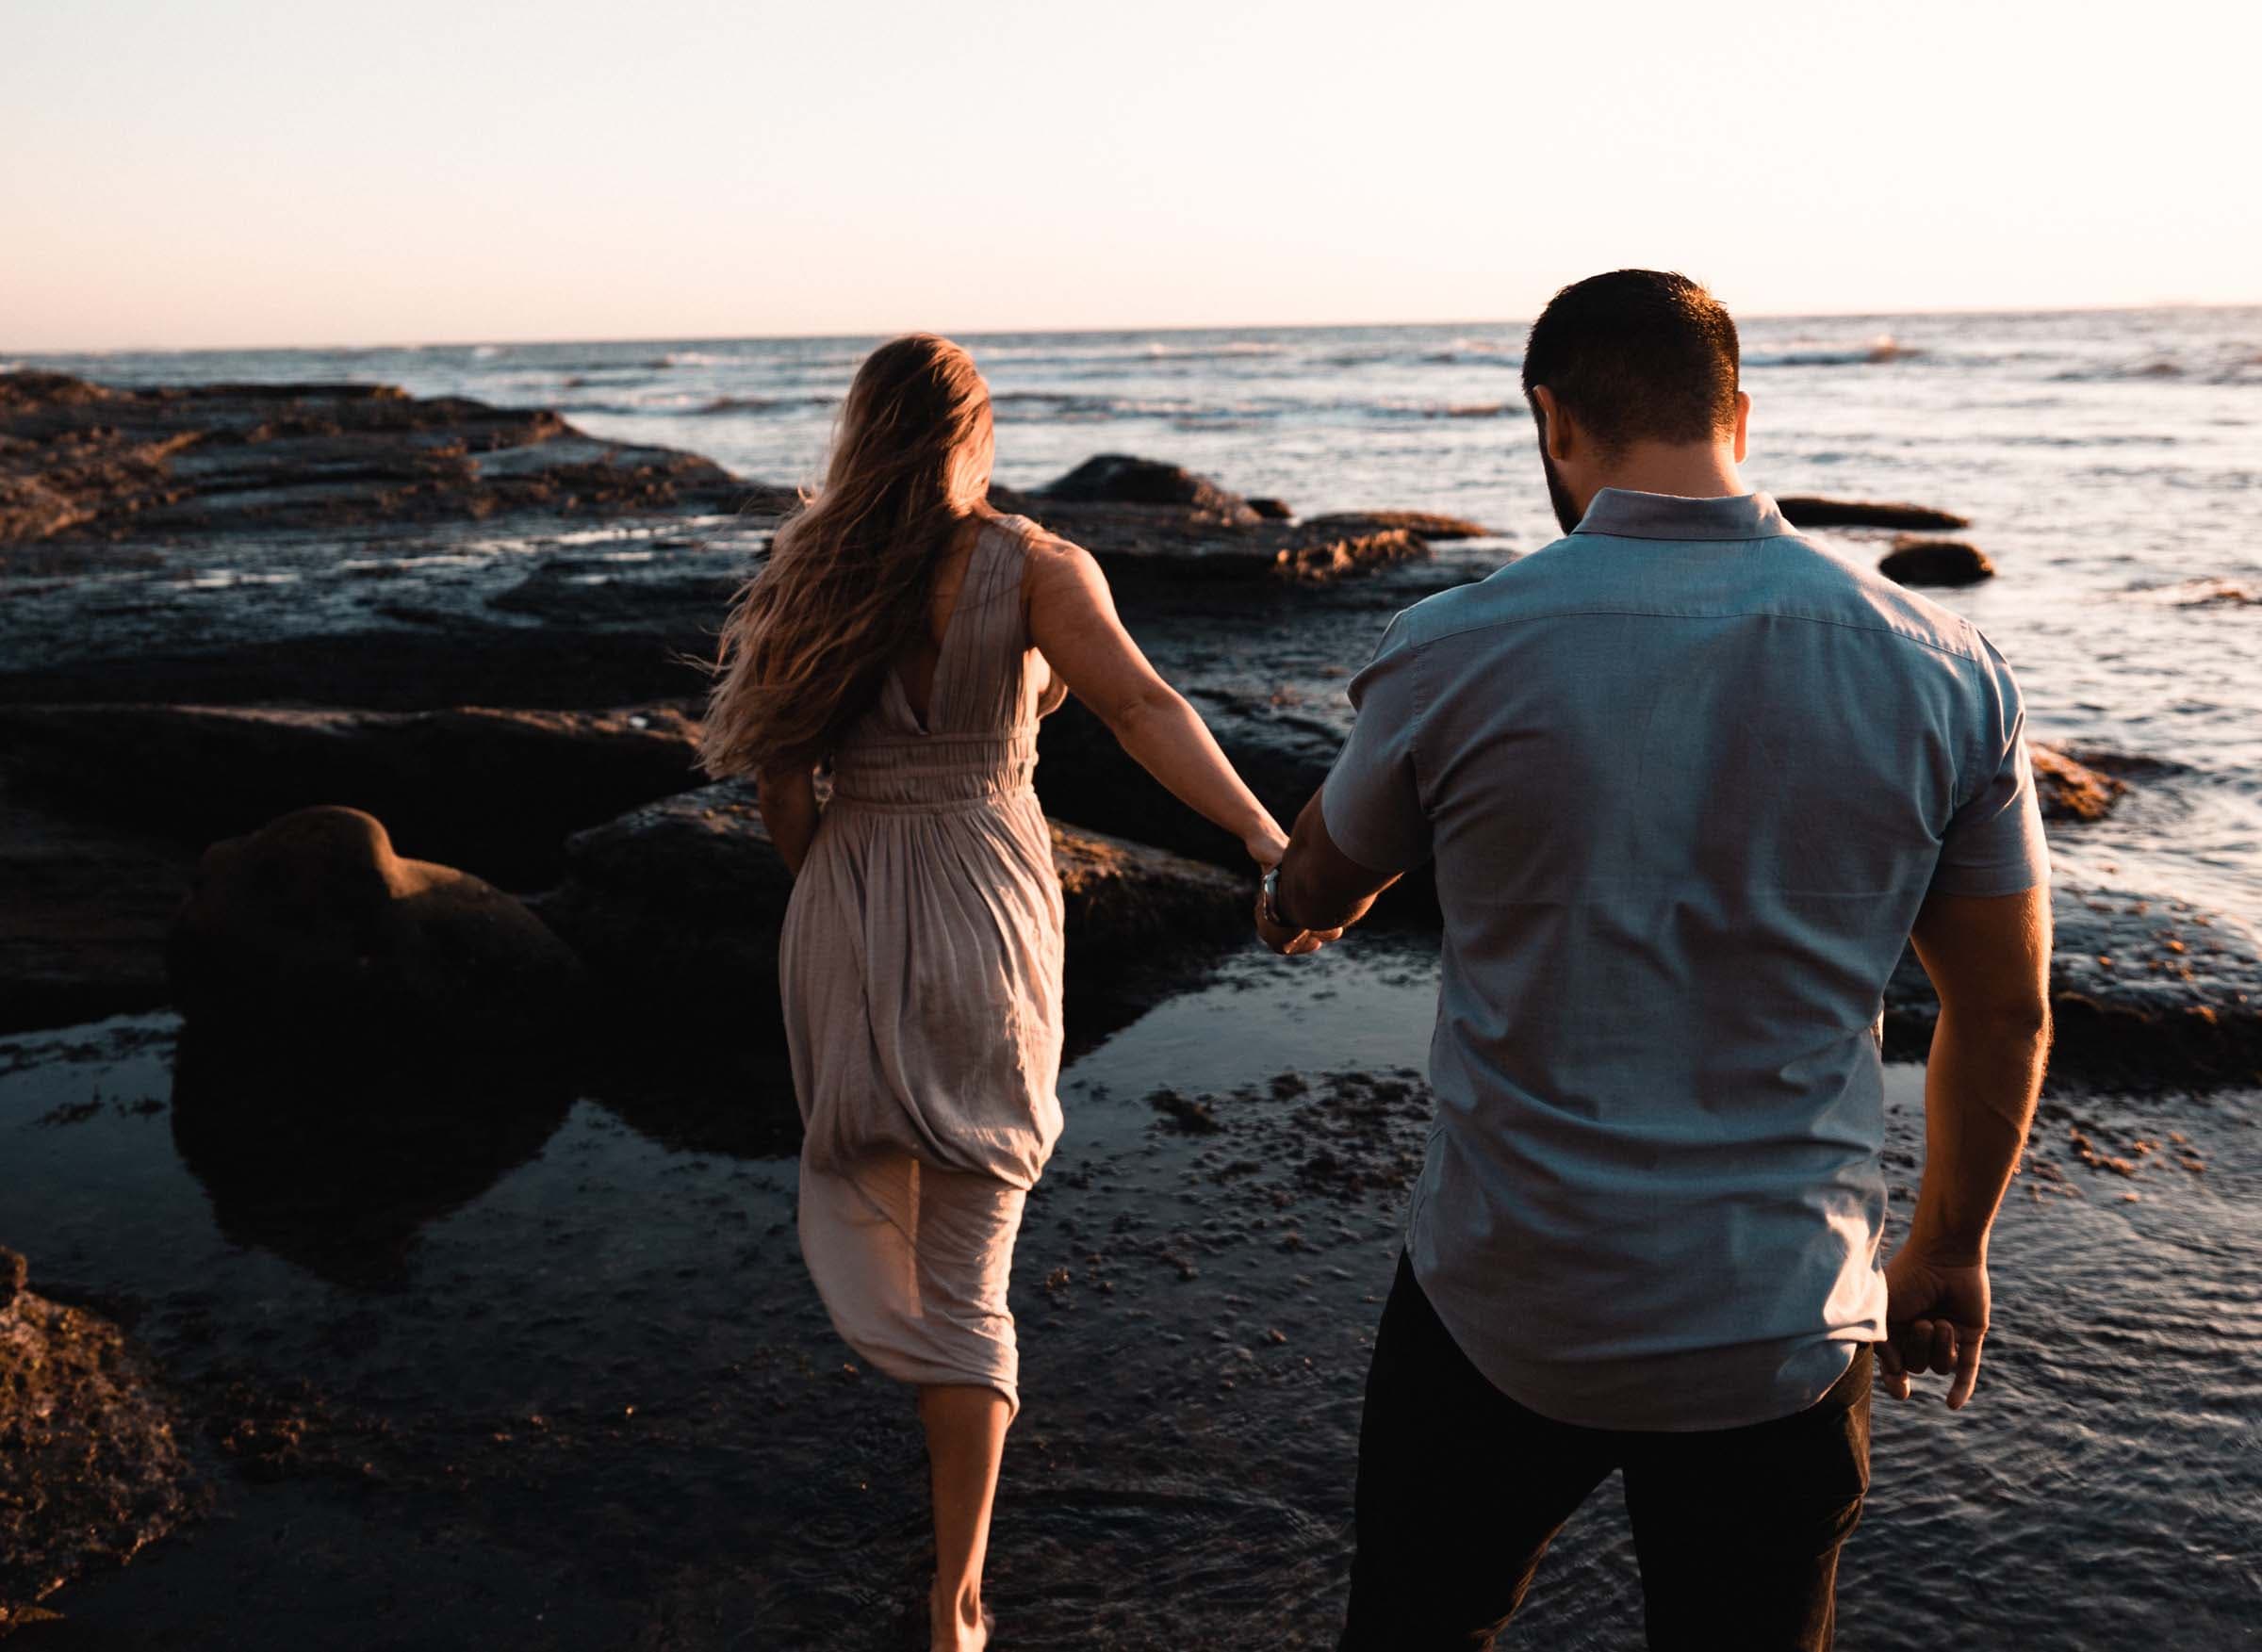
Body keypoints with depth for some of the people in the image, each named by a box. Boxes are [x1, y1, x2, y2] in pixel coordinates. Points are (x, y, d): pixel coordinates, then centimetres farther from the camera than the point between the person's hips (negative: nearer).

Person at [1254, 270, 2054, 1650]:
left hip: (1504, 1315, -1)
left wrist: (1294, 904, 32)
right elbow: (2007, 1011, 2)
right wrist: (1949, 1246, 18)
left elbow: (1320, 889, 6)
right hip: (1784, 1330, 2)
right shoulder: (1943, 669, -8)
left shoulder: (1455, 656, -14)